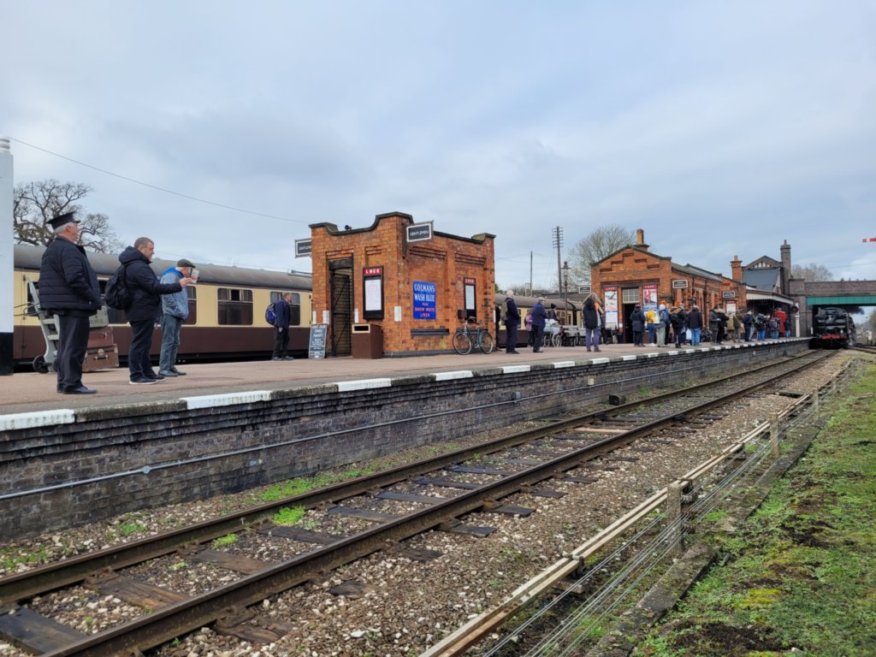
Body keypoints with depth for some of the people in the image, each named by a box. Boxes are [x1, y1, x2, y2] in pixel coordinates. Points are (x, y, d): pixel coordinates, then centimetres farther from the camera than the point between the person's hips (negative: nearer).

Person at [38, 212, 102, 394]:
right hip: (74, 304, -11)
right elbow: (75, 279, -24)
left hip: (63, 305, 11)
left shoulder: (52, 248, 18)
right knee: (75, 346, -7)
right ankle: (72, 383, -5)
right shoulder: (67, 249, -15)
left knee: (66, 345, 16)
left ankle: (64, 382, 22)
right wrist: (93, 298, -17)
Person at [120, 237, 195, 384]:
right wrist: (178, 285, -19)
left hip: (140, 311, 11)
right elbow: (155, 287, -22)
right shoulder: (139, 267, -17)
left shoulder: (134, 265, 17)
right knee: (139, 343, -7)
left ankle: (147, 373, 21)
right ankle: (136, 375, -4)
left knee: (143, 343, 14)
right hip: (143, 311, -11)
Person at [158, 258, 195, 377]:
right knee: (168, 341, -12)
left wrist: (183, 312, 12)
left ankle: (171, 367, 12)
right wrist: (178, 309, -18)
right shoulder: (171, 275, -7)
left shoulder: (178, 277, 23)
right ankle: (163, 369, -13)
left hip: (176, 315, 10)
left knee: (175, 342, 9)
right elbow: (166, 294, -20)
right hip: (169, 314, -10)